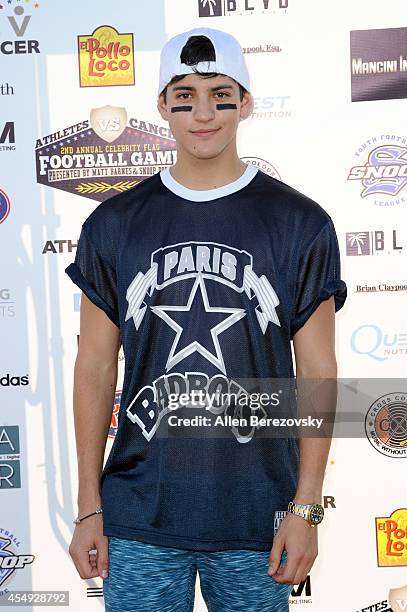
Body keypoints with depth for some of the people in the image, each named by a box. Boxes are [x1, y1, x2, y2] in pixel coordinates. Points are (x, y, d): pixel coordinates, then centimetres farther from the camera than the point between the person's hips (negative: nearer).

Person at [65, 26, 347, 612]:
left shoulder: (302, 224, -2)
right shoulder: (113, 224, 1)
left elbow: (318, 371, -1)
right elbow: (95, 367, 3)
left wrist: (306, 509, -5)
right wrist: (89, 508, 3)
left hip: (257, 522, 0)